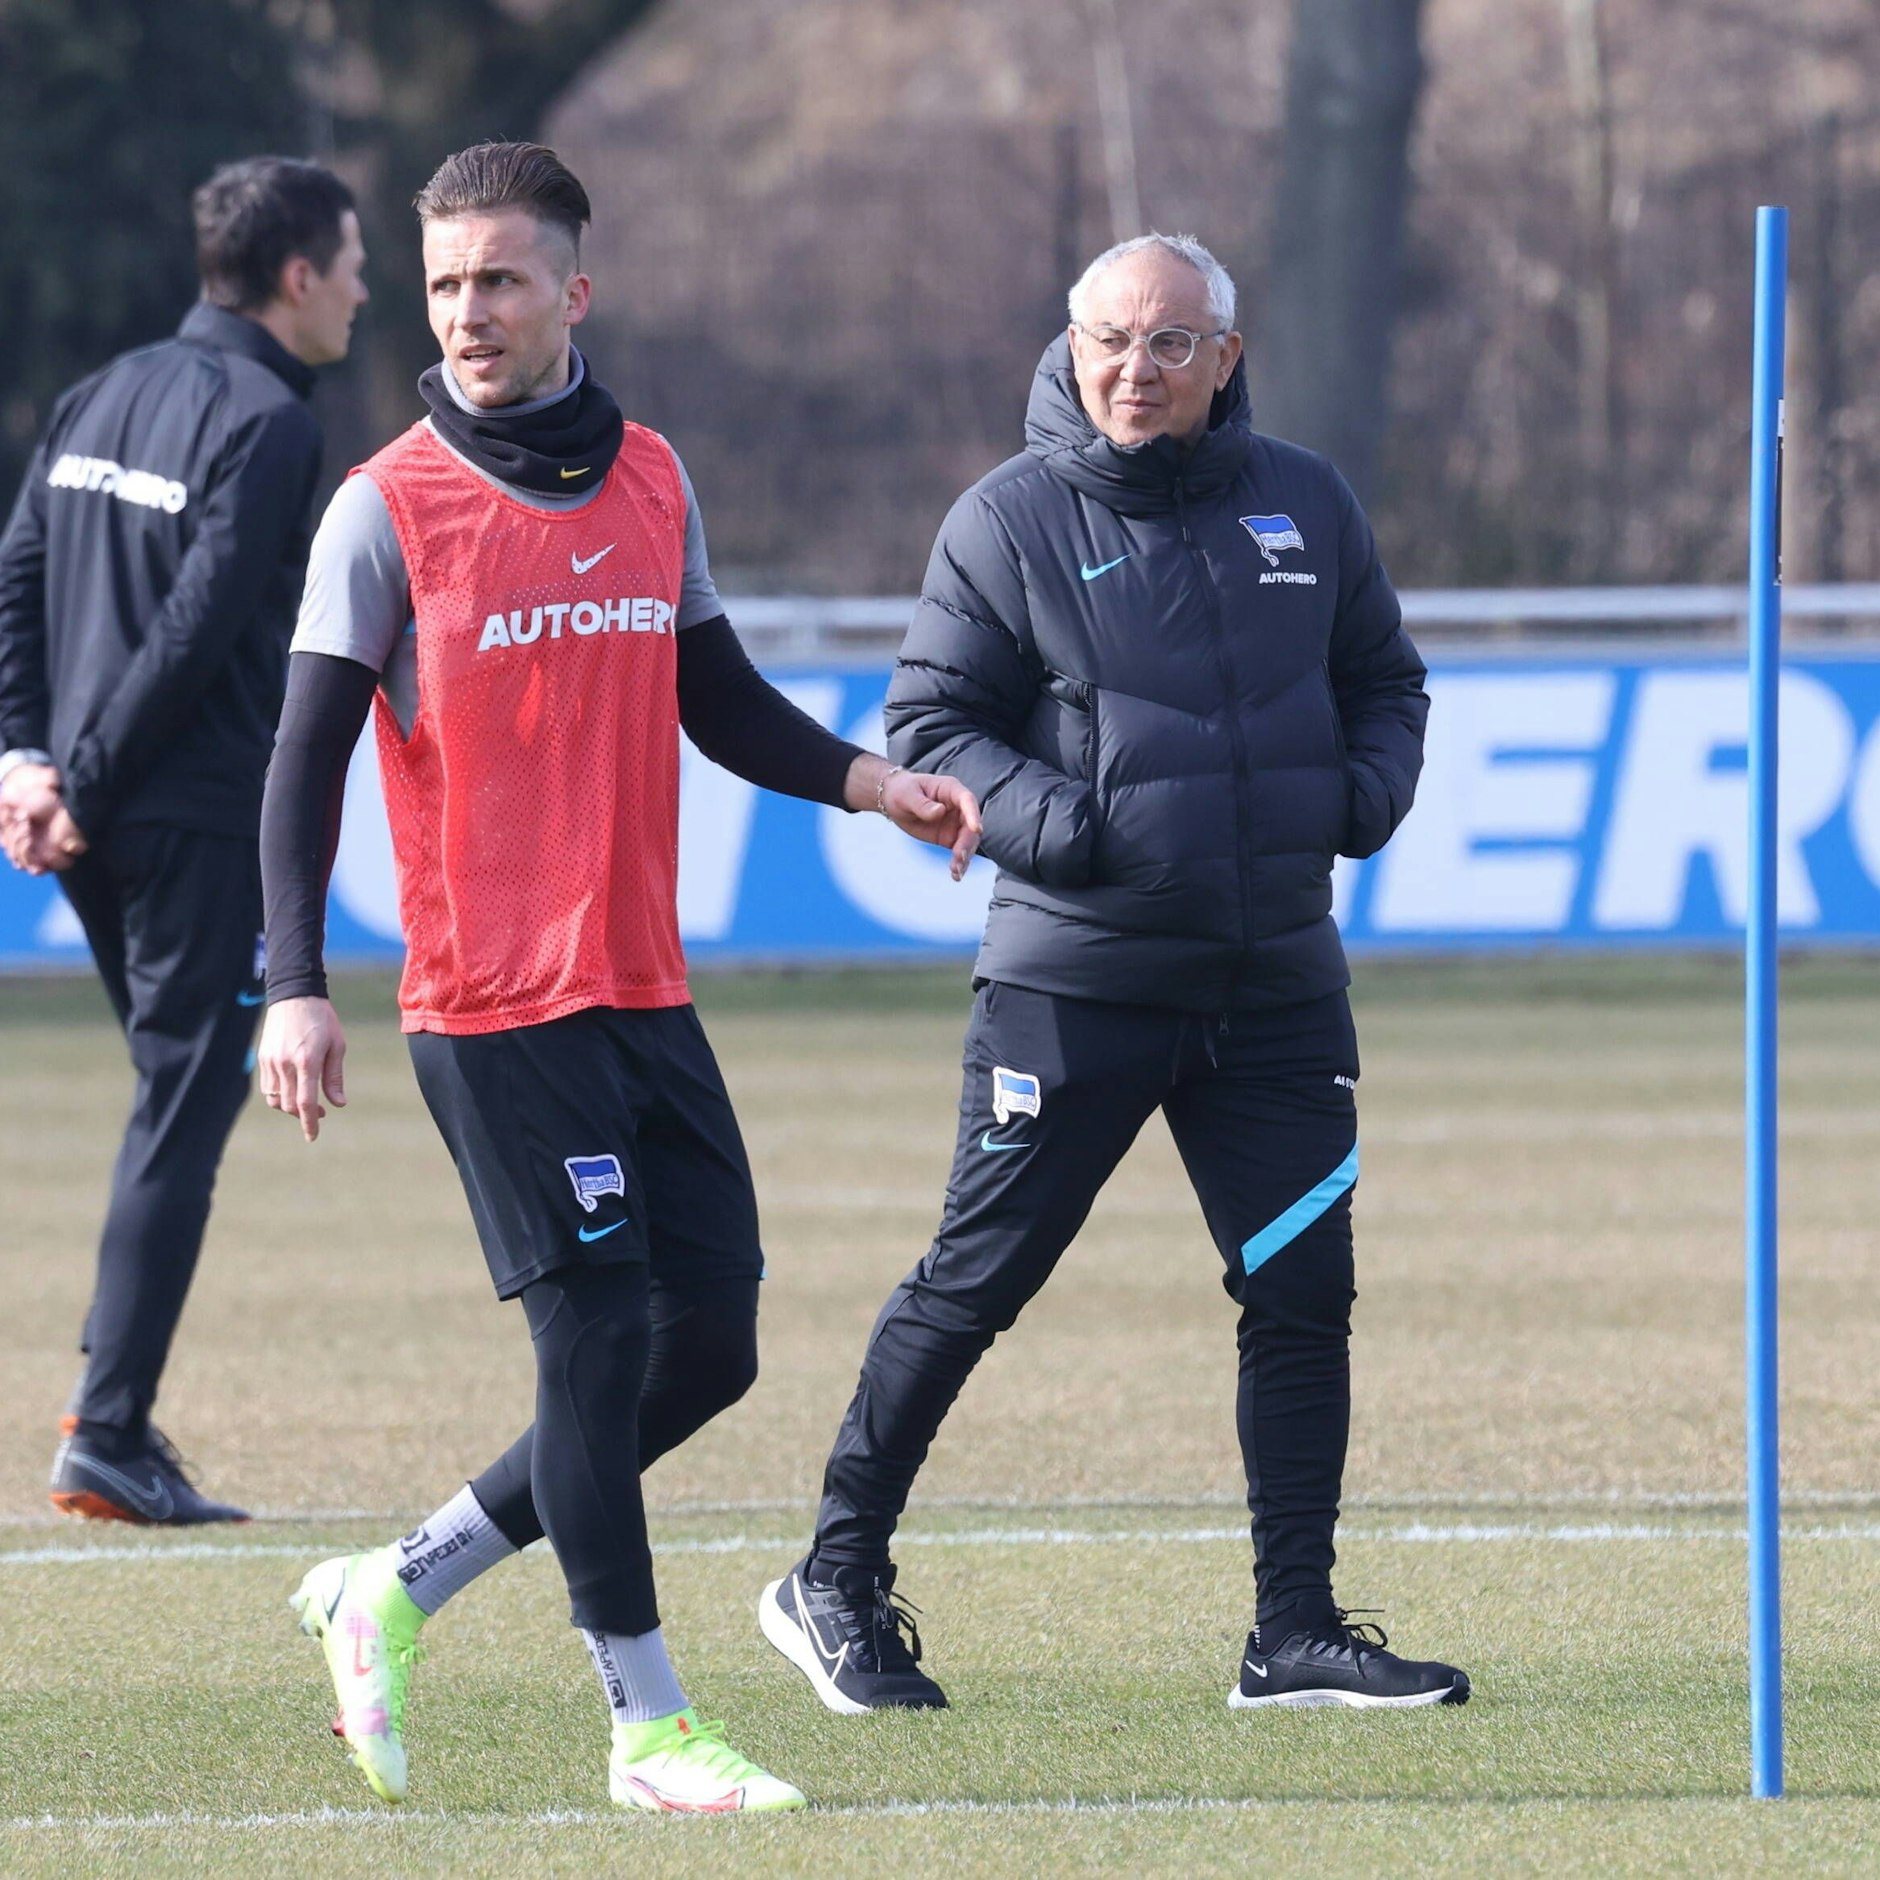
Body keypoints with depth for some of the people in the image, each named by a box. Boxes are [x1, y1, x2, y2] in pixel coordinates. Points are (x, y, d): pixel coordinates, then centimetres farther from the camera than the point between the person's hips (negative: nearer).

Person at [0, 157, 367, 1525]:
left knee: (178, 1094, 20)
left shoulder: (110, 395, 15)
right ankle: (110, 1437, -7)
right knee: (182, 1114, -4)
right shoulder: (265, 420, -11)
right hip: (201, 822, -8)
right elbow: (198, 629, -18)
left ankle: (115, 1395, 14)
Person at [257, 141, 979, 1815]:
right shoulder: (390, 510, -6)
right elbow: (309, 760, -6)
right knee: (604, 1339, -7)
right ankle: (648, 1727, 3)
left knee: (712, 1345, 6)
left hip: (646, 991, 6)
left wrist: (867, 780, 4)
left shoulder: (652, 484, 10)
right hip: (493, 1001, -6)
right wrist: (297, 989, -15)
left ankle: (397, 1592, 19)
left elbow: (718, 701, 21)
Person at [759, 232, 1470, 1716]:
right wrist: (1057, 823, -18)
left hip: (1278, 980, 4)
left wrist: (1368, 794, -1)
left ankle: (1295, 1632, 8)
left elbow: (1385, 682, 19)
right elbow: (929, 724, -2)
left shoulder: (1305, 507, 8)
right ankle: (839, 1582, 14)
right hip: (1076, 981, -4)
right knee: (975, 1283, 1)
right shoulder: (1011, 522, -3)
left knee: (1303, 1294, 1)